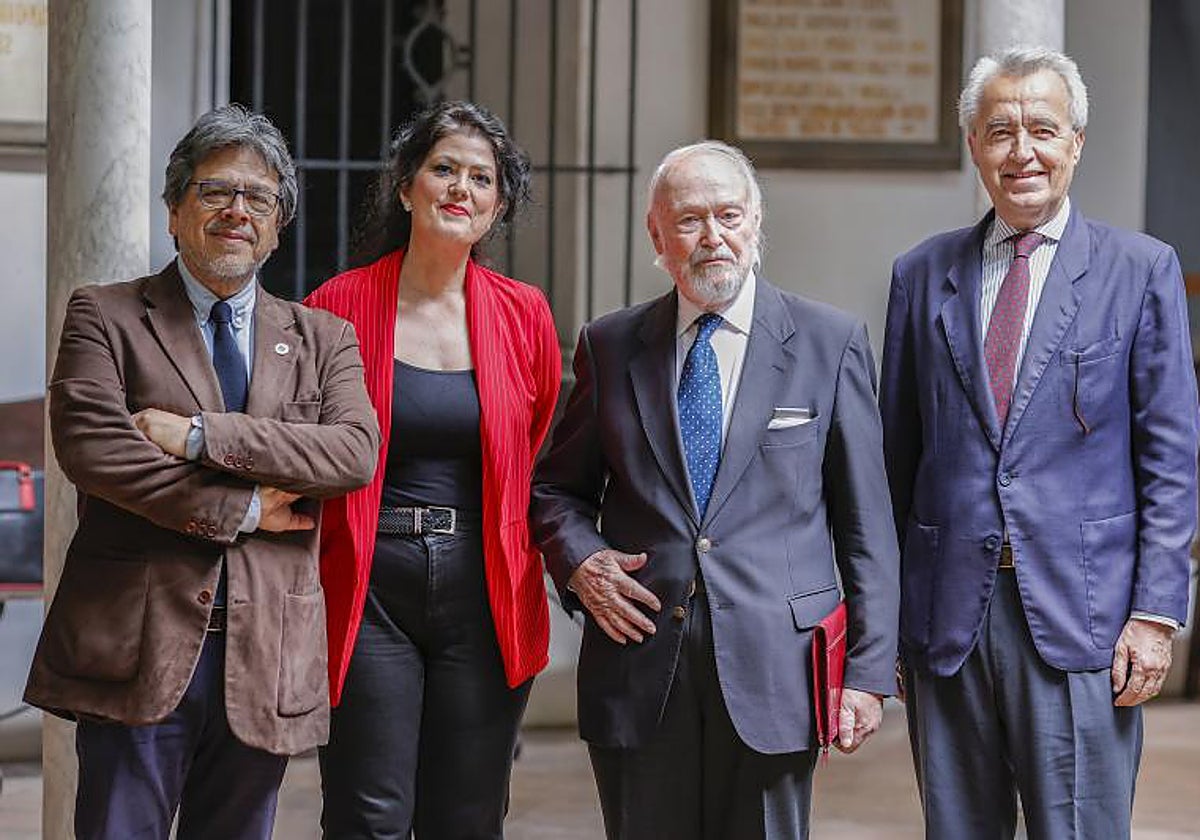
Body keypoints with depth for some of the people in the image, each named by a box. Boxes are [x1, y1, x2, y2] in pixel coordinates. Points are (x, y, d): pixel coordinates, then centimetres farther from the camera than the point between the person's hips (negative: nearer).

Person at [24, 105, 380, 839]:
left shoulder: (323, 339, 14)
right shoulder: (105, 316, 6)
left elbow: (356, 450, -5)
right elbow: (90, 448, -11)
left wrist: (199, 435, -12)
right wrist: (239, 510, -10)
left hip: (264, 659, 3)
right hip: (138, 646, -3)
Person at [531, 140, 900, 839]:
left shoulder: (831, 343, 3)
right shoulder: (610, 346, 9)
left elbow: (866, 524, 2)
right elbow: (558, 486, 18)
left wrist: (869, 670, -2)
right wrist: (579, 558, -3)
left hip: (774, 669, -2)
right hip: (639, 663, 2)